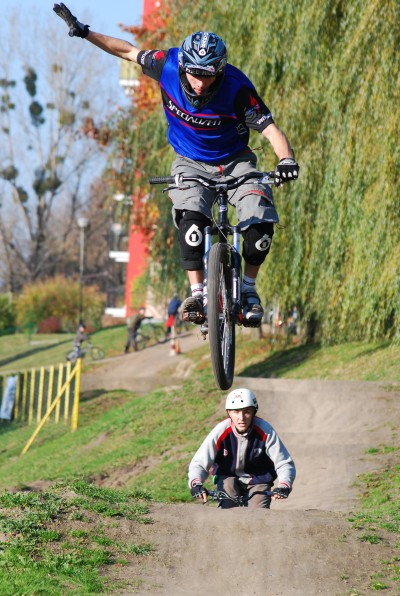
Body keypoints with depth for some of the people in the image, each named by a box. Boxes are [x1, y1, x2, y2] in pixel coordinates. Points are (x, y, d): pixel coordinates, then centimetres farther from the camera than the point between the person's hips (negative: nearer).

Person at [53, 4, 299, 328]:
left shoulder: (237, 87, -28)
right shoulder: (168, 65, -20)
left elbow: (270, 129, -30)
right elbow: (129, 51, -2)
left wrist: (287, 160, -49)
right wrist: (83, 32, 0)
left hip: (235, 162, -1)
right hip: (191, 163, 1)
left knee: (261, 219, -22)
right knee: (190, 217, -29)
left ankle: (249, 288, 1)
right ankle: (197, 293, -21)